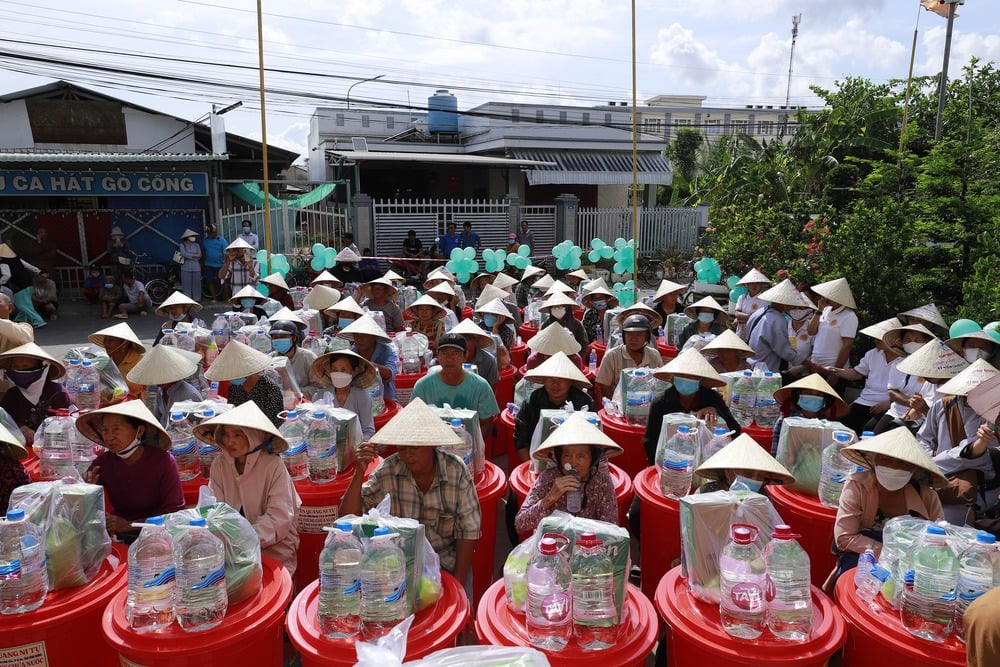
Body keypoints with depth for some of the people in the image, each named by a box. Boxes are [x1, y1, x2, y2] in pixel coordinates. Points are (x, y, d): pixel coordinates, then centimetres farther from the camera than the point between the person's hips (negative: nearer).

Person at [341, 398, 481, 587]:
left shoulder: (456, 470, -13)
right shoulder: (388, 471, -11)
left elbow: (469, 529, -8)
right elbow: (349, 515, -11)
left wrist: (458, 584, -11)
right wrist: (359, 472, -24)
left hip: (447, 563, 0)